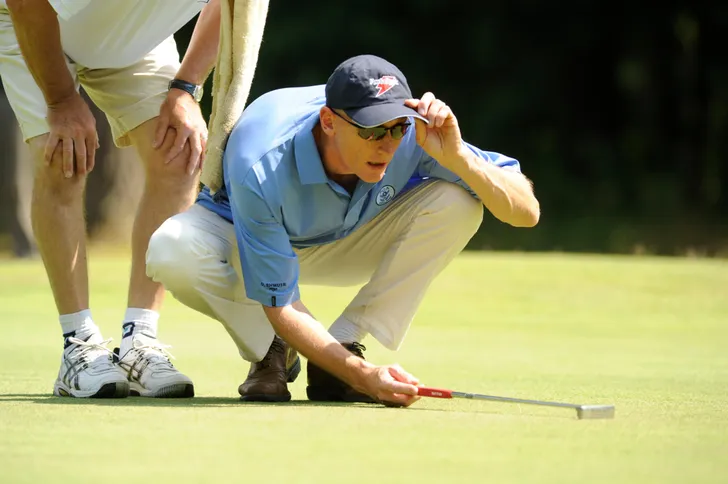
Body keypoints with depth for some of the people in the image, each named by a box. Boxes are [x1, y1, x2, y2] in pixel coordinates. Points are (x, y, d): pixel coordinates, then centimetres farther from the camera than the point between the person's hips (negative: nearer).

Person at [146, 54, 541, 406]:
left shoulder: (411, 134, -31)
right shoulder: (261, 172, -39)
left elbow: (526, 213, -29)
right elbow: (281, 307, -32)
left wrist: (456, 157, -46)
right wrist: (363, 376, -44)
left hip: (349, 245, 3)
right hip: (244, 241, -3)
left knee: (457, 197, -25)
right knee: (172, 251, -38)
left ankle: (344, 346, -15)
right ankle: (271, 351, -7)